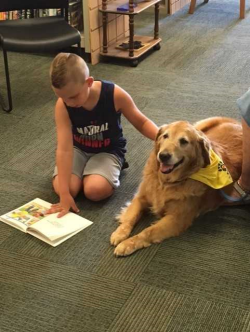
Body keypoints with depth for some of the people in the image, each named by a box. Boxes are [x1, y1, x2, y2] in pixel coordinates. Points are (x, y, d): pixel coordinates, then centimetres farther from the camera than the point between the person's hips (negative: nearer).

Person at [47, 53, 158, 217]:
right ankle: (85, 170, 9)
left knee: (95, 190, -28)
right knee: (62, 188, -22)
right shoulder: (62, 105, -24)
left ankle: (113, 169, 5)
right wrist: (65, 194, -33)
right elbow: (64, 149, -28)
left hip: (108, 151, -2)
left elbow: (141, 122, -11)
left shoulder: (115, 95, -26)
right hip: (78, 148, 2)